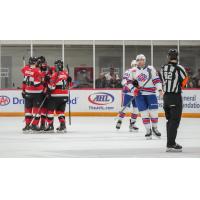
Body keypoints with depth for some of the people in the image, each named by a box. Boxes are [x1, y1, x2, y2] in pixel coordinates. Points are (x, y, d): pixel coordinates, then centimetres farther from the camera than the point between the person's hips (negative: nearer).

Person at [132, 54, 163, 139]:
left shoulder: (150, 69, 1)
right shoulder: (134, 70, 7)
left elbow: (156, 79, -1)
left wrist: (159, 89, -12)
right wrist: (134, 89, -3)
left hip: (150, 93, -1)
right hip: (139, 94, 1)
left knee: (154, 111, -3)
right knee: (144, 112, -4)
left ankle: (154, 128, 15)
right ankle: (148, 130, 1)